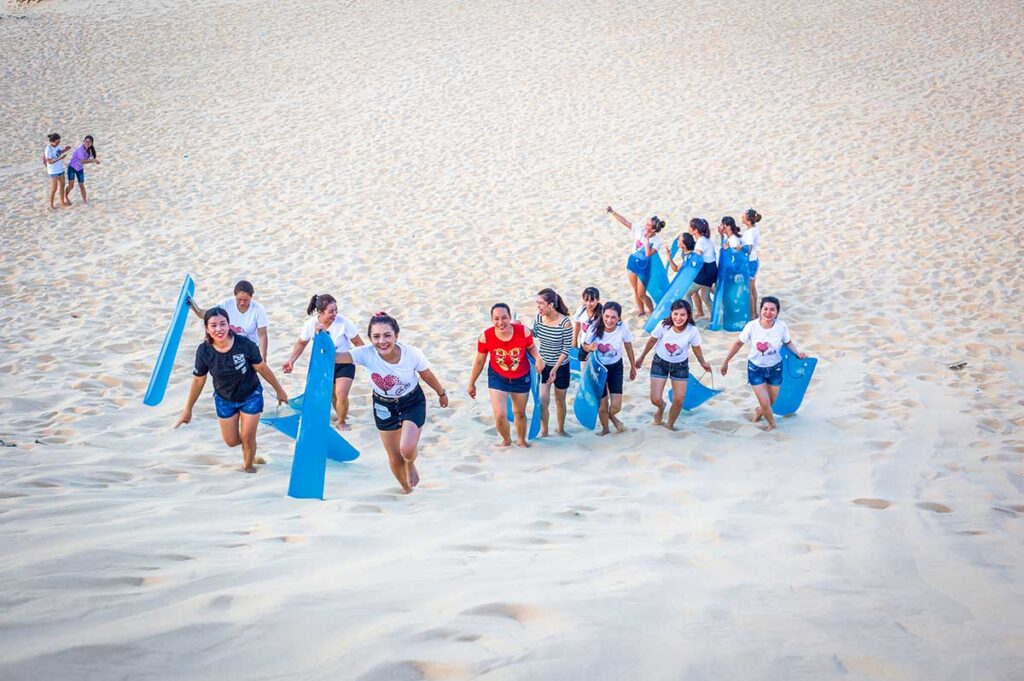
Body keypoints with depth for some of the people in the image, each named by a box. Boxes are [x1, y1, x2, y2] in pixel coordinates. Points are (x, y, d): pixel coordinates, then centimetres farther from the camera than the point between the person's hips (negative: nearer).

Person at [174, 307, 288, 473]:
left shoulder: (244, 344, -28)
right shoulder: (204, 351, -22)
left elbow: (262, 368, -13)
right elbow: (198, 380, -7)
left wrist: (279, 390, -1)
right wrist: (188, 410, 1)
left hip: (251, 395, -2)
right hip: (224, 399, 2)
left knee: (247, 438, 2)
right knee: (232, 441, 9)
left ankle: (248, 465, 33)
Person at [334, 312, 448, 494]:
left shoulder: (412, 354, -27)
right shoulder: (366, 354, -27)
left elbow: (428, 376, -8)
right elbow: (334, 356, -38)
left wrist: (441, 394, 9)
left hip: (413, 403, -2)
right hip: (384, 407, 2)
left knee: (407, 449, -24)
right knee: (395, 458, 12)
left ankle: (411, 465, 16)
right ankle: (406, 488, 45)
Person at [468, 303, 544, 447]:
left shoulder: (523, 331, -26)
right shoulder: (486, 337, -25)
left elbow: (531, 347, -3)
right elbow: (479, 361, -9)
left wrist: (538, 358, -26)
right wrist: (471, 384, 1)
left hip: (521, 378, 1)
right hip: (498, 378, -1)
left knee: (520, 413, 20)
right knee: (500, 415, -8)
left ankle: (521, 440, 49)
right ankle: (506, 440, 26)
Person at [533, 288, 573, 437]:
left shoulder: (565, 322, -23)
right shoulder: (539, 317, -12)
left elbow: (566, 349, -16)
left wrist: (555, 369, -20)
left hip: (561, 366, -2)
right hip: (542, 365, 2)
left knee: (560, 400, 16)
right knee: (543, 400, -6)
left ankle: (560, 428, 39)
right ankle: (543, 430, 16)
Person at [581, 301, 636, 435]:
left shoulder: (623, 328, -20)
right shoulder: (595, 329, -23)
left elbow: (629, 348, -4)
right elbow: (585, 346, -6)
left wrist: (633, 367, 7)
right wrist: (590, 347, -31)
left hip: (616, 367, 1)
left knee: (616, 406, -6)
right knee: (602, 407, 4)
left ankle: (611, 415, 33)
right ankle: (605, 428, 37)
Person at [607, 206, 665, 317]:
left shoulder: (657, 240, -22)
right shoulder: (640, 229, -10)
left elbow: (648, 254, -35)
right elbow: (625, 222, -5)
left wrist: (647, 239, -31)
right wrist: (612, 212, -9)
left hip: (644, 268, -5)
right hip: (632, 263, 5)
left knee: (641, 294, 0)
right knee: (635, 291, 17)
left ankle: (653, 312, 21)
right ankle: (641, 311, 37)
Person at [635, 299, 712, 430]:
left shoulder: (692, 331, -25)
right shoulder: (663, 325, -26)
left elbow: (696, 349, -4)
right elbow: (652, 341, -8)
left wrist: (703, 363, 11)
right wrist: (641, 358, 4)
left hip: (680, 366, 1)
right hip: (660, 363, -1)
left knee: (679, 400, 1)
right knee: (655, 399, -5)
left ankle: (670, 424, 30)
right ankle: (661, 407, 33)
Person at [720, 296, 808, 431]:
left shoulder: (781, 326, -21)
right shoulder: (752, 326, -23)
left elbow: (788, 343, -1)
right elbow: (739, 344, -8)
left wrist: (797, 353, -18)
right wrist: (726, 361, -1)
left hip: (775, 368, 2)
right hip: (756, 368, -2)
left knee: (771, 402, 19)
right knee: (765, 403, -5)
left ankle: (759, 411, 56)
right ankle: (772, 425, 27)